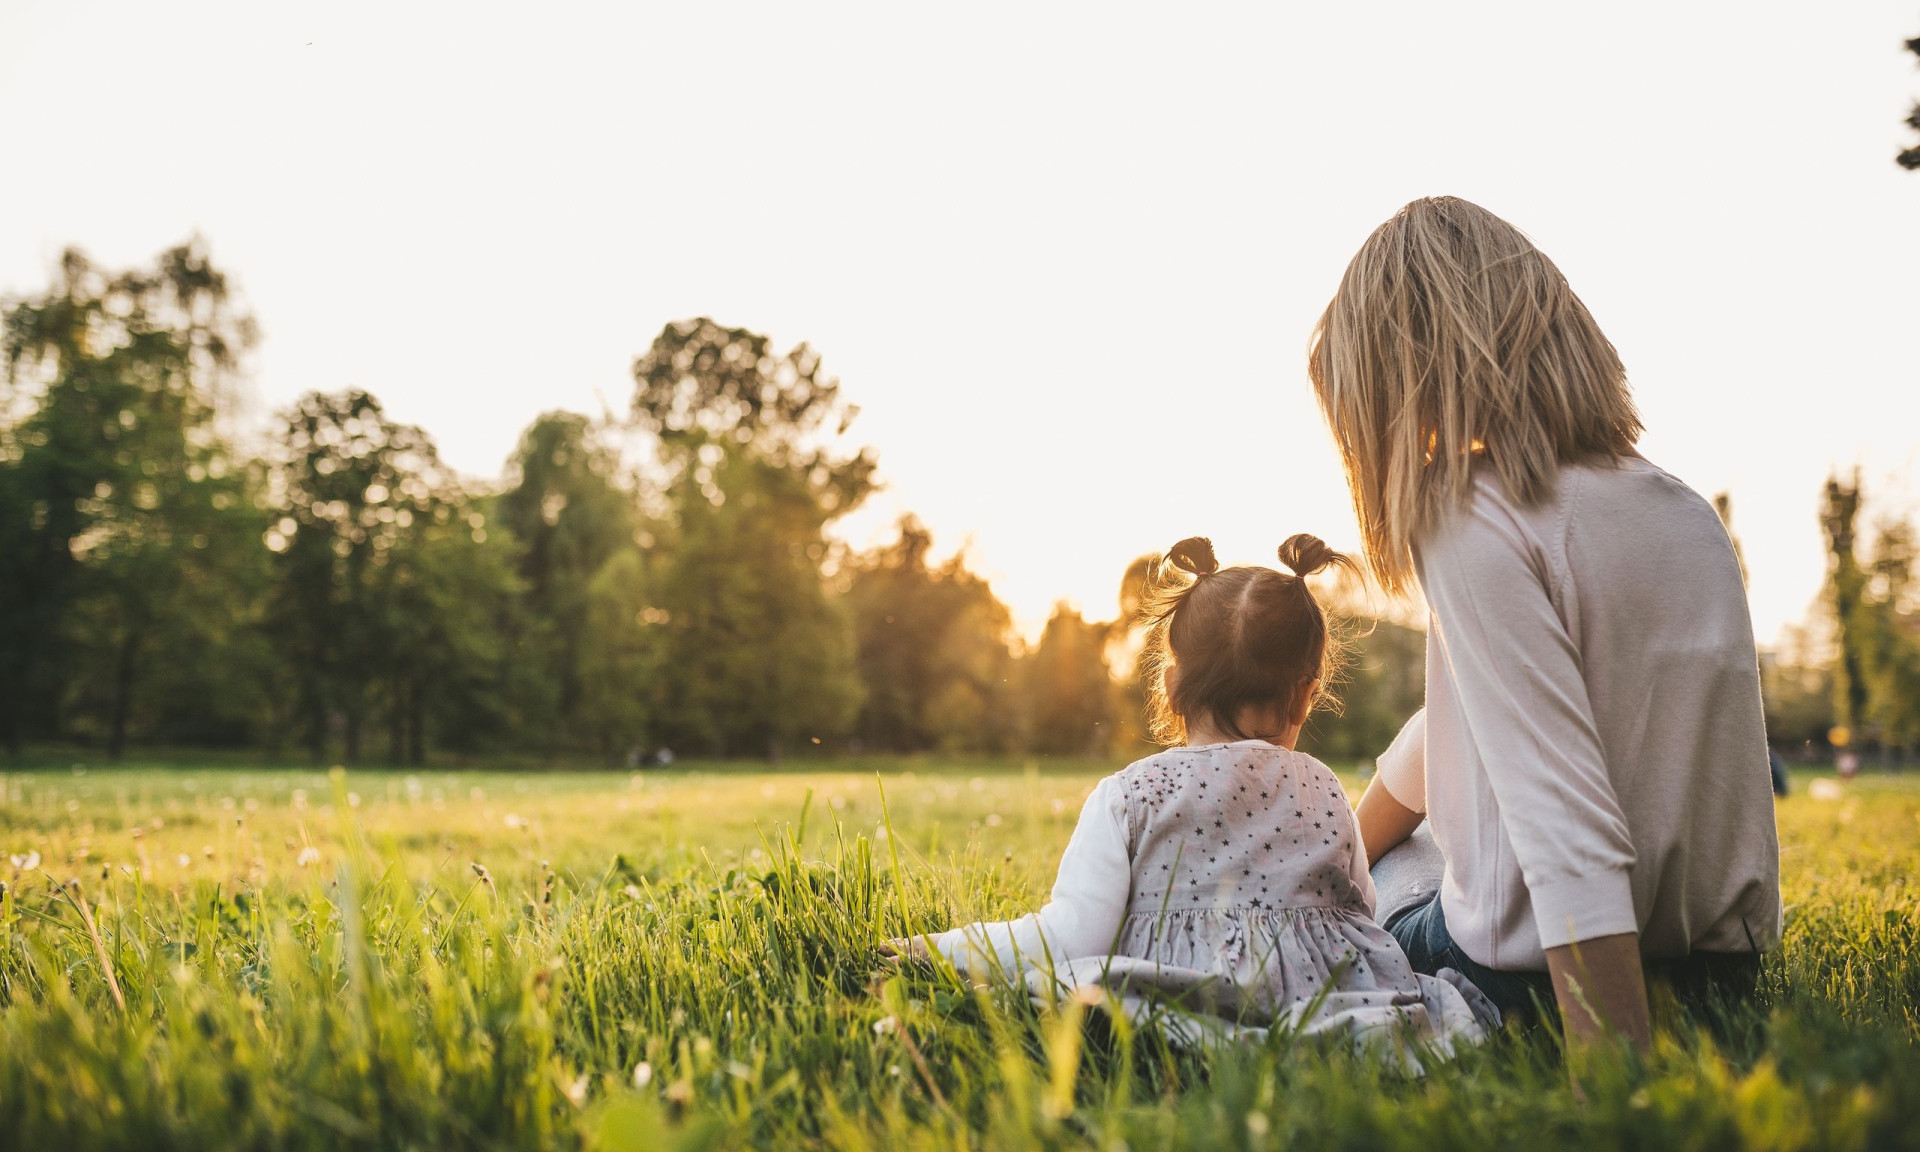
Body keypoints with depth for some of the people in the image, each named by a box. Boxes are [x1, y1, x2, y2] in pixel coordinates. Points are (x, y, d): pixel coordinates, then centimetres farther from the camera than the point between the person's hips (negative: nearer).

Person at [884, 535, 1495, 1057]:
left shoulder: (1127, 797, -3)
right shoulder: (1323, 790, 9)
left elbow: (1070, 940, -10)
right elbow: (1361, 913, 19)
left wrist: (940, 946, 2)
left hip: (1180, 995, -4)